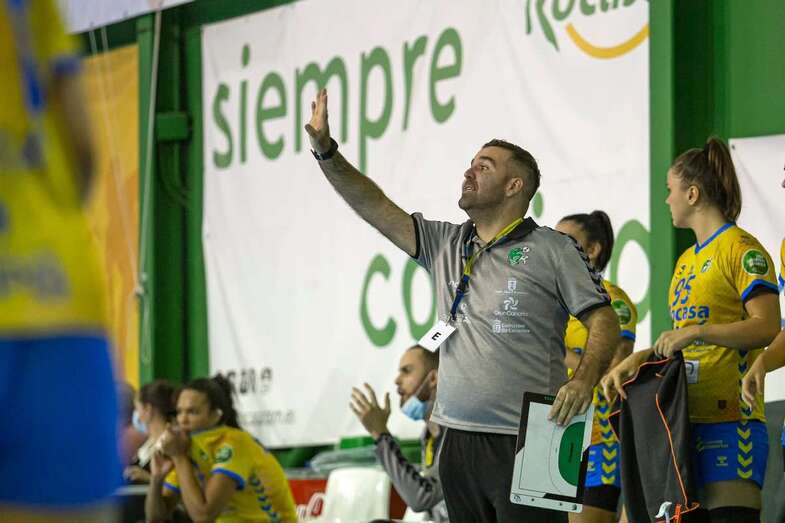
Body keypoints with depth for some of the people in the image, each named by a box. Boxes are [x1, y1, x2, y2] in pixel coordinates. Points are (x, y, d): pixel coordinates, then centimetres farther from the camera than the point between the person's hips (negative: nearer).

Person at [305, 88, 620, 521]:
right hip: (459, 443, 6)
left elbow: (603, 319, -4)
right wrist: (325, 150, 2)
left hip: (525, 441, -6)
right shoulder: (445, 244, 16)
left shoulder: (551, 249, -1)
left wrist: (585, 378, -21)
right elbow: (378, 209, 11)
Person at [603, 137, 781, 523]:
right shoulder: (687, 260, 23)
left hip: (728, 419, -9)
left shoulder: (740, 248, -4)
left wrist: (696, 333, -22)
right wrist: (637, 360, 8)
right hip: (683, 418, 9)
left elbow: (767, 327, -15)